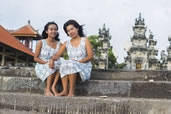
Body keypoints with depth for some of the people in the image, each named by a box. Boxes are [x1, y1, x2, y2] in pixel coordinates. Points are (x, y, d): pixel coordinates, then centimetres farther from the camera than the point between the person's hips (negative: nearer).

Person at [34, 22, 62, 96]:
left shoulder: (59, 44, 9)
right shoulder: (41, 42, 2)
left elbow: (61, 57, 0)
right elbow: (36, 58, -1)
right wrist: (46, 62, -17)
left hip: (55, 66, 3)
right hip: (41, 67, -2)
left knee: (61, 63, -29)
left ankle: (53, 87, -28)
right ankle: (48, 89, -24)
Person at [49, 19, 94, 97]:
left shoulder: (85, 40, 4)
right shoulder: (67, 44, 13)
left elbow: (90, 56, -4)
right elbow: (57, 55, 5)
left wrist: (79, 61, -17)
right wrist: (52, 59, -18)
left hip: (84, 66, -3)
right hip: (72, 65, 3)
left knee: (71, 63, -33)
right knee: (64, 64, -29)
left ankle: (72, 91, -32)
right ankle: (65, 90, -32)